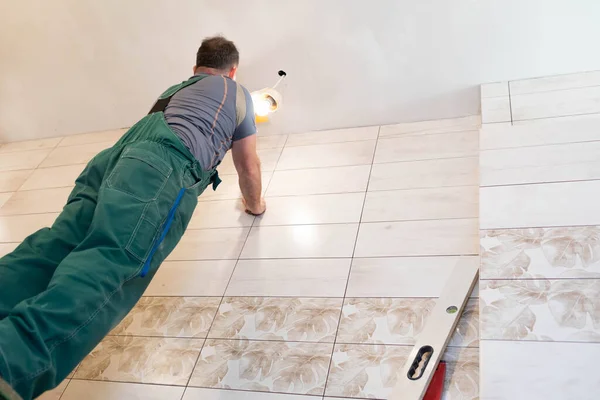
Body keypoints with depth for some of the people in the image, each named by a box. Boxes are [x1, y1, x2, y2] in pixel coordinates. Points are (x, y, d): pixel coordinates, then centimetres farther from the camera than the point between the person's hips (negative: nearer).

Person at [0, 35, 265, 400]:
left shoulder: (174, 89, 43)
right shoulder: (235, 91, 29)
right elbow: (248, 166, 33)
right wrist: (255, 203, 52)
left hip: (119, 152, 7)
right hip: (165, 162, -6)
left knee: (55, 245, -8)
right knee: (113, 260, -26)